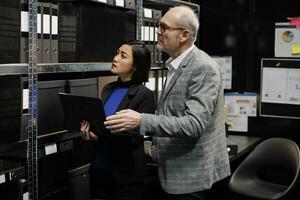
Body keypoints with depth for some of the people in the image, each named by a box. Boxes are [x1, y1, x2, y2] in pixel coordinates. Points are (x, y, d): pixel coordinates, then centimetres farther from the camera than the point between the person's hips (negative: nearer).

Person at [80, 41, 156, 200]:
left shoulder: (145, 95, -12)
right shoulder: (108, 89, 7)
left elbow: (135, 137, -16)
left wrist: (102, 134, -28)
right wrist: (88, 129, -12)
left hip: (126, 174, -6)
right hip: (99, 168, 6)